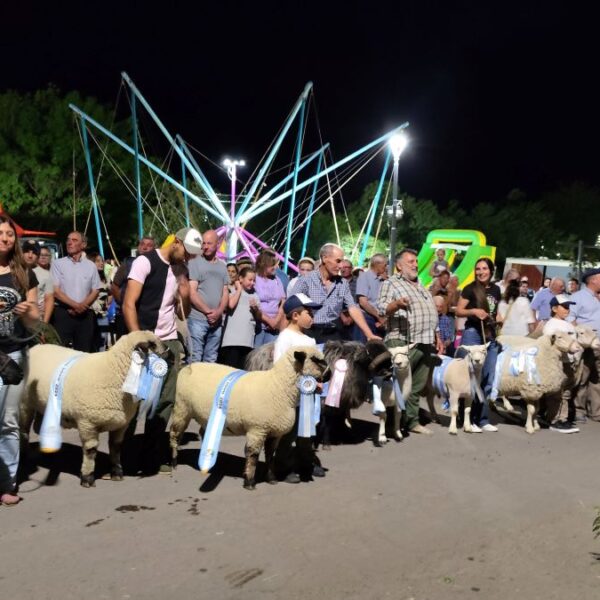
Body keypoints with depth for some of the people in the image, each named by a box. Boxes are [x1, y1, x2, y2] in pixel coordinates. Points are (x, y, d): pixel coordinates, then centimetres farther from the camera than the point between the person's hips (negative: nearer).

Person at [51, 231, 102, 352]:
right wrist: (75, 305, -15)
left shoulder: (90, 266, 9)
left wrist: (82, 306, -10)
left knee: (84, 351, 5)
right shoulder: (58, 264, 2)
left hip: (85, 314, 3)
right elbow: (55, 291, -5)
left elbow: (95, 291, 7)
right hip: (63, 313, -2)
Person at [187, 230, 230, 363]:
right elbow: (192, 293, -8)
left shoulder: (222, 266, 14)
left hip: (217, 321, 5)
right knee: (195, 358, -6)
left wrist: (218, 312, -7)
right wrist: (208, 311, -13)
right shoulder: (195, 263, -2)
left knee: (211, 359, 10)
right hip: (198, 319, -5)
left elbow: (225, 293, 11)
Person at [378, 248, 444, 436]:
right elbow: (382, 307, -13)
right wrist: (397, 304, -33)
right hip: (403, 343, -7)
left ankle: (412, 421, 18)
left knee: (417, 386, 11)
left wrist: (437, 337, 21)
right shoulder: (391, 283, 0)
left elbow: (432, 315, 28)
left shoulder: (421, 286, 24)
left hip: (425, 344, 8)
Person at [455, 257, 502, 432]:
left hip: (490, 336, 6)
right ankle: (469, 419, 3)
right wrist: (474, 311, -23)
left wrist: (498, 317, 3)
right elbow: (458, 311, -6)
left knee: (488, 380, 8)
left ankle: (483, 420, 16)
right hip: (473, 334, -6)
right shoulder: (470, 289, -6)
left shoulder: (495, 289, 10)